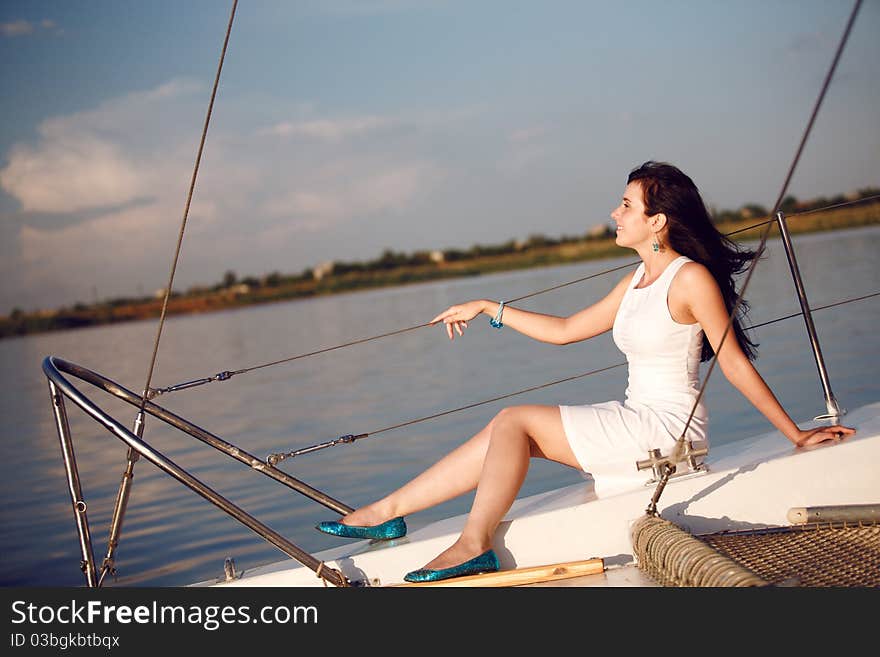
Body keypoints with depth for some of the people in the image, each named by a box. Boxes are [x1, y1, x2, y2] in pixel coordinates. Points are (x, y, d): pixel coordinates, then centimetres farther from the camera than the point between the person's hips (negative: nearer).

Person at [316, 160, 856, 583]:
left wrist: (795, 434, -12)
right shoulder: (636, 283, 13)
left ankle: (474, 546, -9)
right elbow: (565, 331, 20)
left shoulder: (692, 278, -13)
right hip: (637, 425, 8)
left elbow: (735, 362, -12)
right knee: (509, 431, 0)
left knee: (516, 422, -12)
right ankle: (389, 511, 2)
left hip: (668, 430, -8)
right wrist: (489, 309, 21)